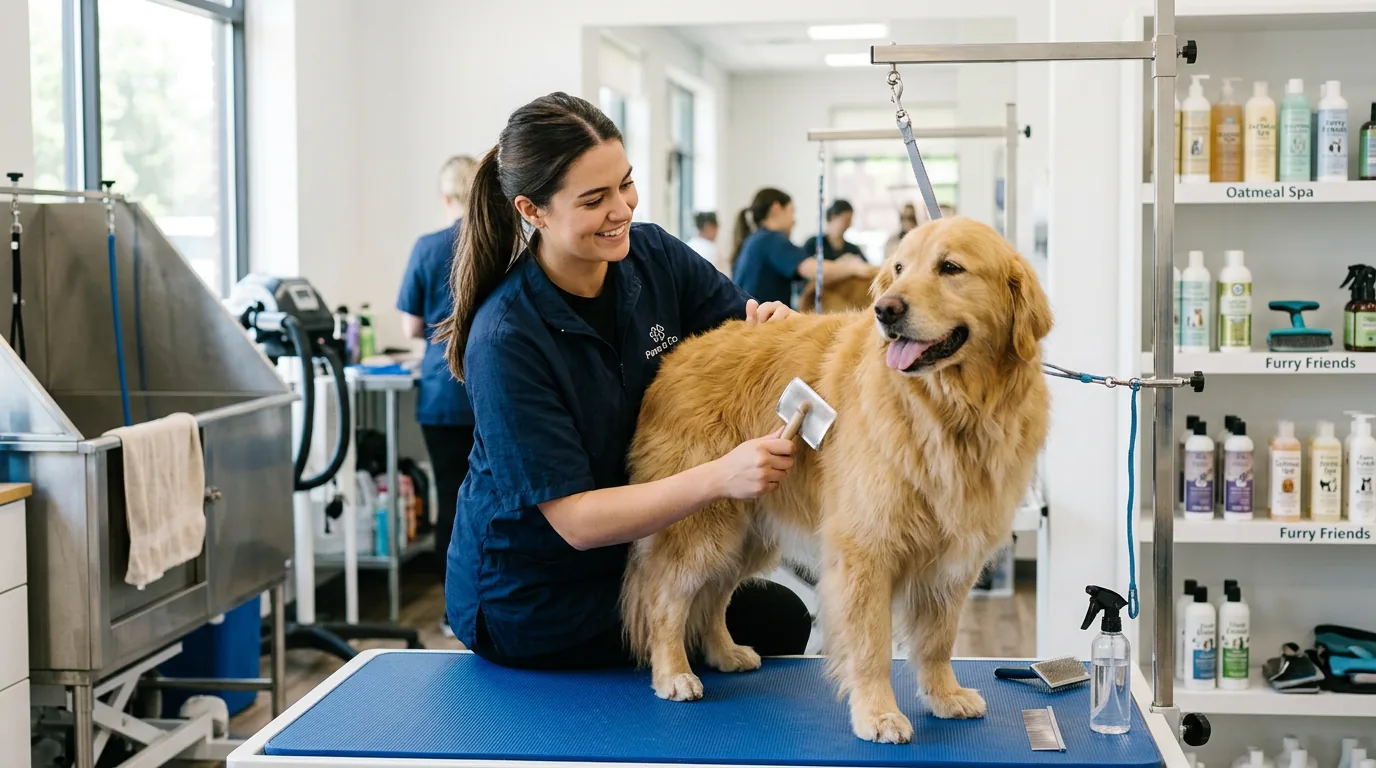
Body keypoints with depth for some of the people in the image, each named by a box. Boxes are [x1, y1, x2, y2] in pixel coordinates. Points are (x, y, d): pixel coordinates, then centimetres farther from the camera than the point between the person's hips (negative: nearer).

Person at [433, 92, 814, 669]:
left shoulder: (654, 257, -10)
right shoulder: (505, 339, -28)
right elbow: (576, 520, -28)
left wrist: (773, 323, -26)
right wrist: (719, 478, -41)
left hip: (627, 555, 6)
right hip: (531, 603, -6)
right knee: (779, 623, -3)